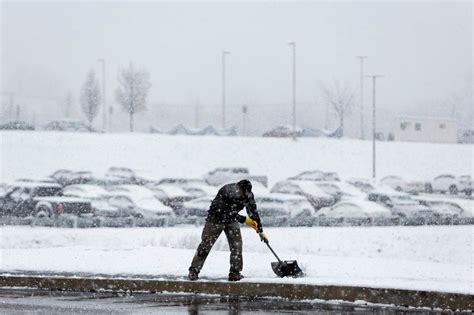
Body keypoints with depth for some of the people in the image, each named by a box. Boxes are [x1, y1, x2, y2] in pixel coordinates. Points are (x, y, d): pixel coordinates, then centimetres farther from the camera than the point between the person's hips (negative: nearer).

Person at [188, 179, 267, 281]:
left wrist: (260, 231, -3)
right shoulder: (227, 191, -33)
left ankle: (234, 273, -2)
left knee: (236, 245, -9)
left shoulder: (248, 195, -16)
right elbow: (229, 213, -32)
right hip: (216, 218, -4)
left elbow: (253, 212, -6)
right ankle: (193, 271, 3)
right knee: (206, 244, -5)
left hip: (232, 220, 5)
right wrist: (244, 220, -34)